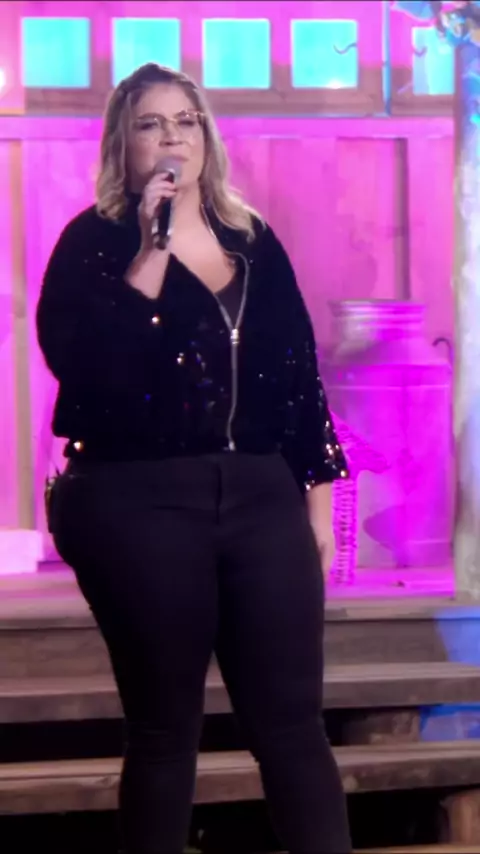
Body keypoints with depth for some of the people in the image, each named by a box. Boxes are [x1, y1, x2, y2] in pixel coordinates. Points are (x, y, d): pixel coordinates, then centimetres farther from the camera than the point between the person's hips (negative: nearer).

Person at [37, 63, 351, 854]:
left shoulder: (253, 241, 12)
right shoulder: (94, 242, -1)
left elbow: (300, 373, 14)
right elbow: (78, 364, -18)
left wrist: (318, 497, 10)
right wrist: (150, 252, -18)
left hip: (260, 495, 4)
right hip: (138, 502, -3)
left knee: (293, 720, 3)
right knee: (165, 726, 5)